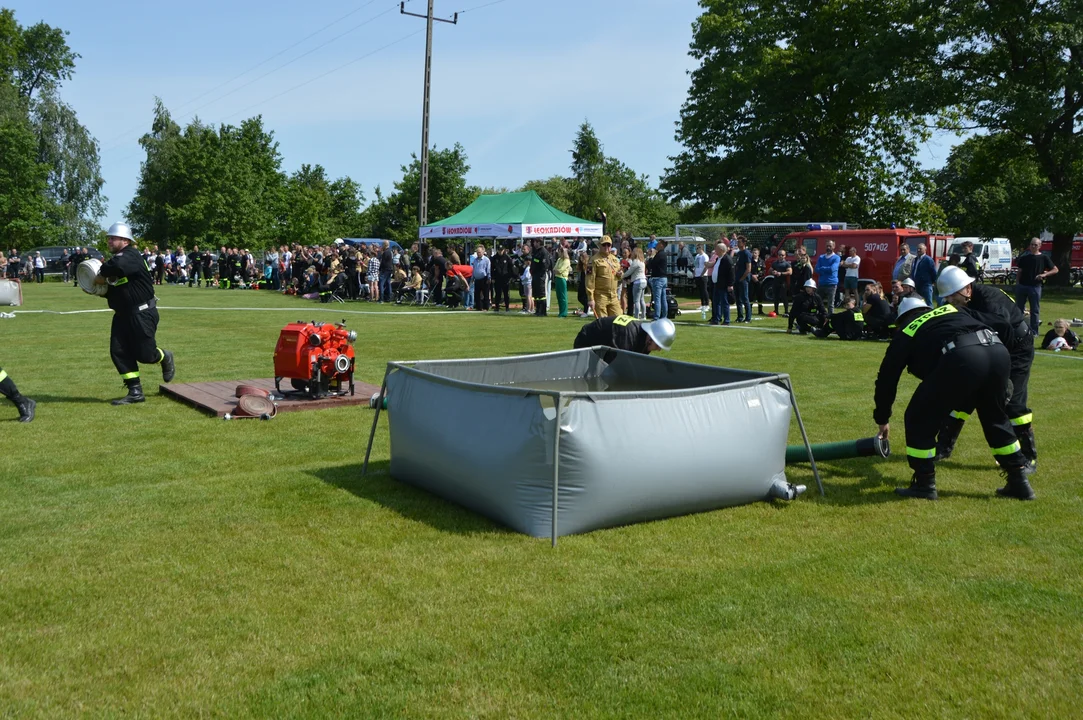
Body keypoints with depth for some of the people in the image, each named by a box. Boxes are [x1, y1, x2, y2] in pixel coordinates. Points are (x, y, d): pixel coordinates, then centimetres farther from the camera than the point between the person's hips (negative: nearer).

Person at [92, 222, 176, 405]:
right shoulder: (117, 258, 13)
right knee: (118, 351, 1)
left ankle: (165, 358, 30)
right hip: (123, 314, 9)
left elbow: (116, 265, -40)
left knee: (145, 354, -5)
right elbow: (111, 291, 20)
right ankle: (135, 392, 8)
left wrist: (101, 277, -21)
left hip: (142, 314, -9)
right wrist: (100, 287, -2)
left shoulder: (131, 256, -16)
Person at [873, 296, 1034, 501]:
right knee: (996, 418, 27)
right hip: (998, 350, 6)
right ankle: (1019, 483, 34)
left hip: (962, 357, -6)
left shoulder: (906, 332, 25)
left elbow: (887, 376, 27)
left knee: (919, 419, 13)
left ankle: (924, 485, 18)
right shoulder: (953, 310, 37)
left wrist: (882, 419, 38)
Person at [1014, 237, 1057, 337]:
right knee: (1018, 308, 6)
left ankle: (1034, 332, 7)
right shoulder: (1024, 257, 9)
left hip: (1035, 287, -3)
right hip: (1022, 286, 3)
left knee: (1035, 310, 2)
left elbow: (1056, 270, 0)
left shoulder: (1043, 258, 1)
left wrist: (1044, 274, -15)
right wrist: (1017, 283, 3)